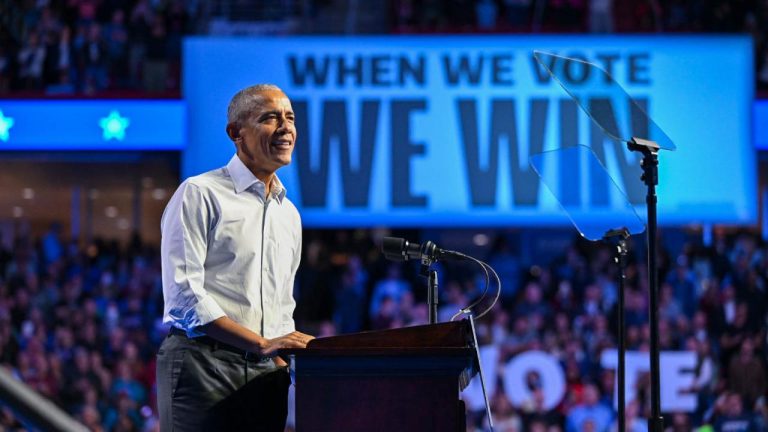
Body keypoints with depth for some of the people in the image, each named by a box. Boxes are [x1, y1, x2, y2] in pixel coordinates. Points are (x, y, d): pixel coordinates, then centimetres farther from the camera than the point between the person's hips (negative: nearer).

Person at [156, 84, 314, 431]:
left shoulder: (289, 214, 19)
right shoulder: (200, 194, -3)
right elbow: (184, 294, -13)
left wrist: (282, 359, 7)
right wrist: (263, 344, -17)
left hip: (266, 373, 6)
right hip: (203, 363, -6)